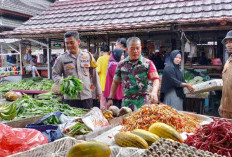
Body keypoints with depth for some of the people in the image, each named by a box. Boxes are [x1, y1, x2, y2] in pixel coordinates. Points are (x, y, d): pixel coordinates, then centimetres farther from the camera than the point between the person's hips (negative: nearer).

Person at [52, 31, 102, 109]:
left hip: (87, 97, 2)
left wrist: (99, 92, 13)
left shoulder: (88, 56, 7)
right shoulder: (61, 58, 2)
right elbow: (55, 74, 6)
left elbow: (94, 74, 12)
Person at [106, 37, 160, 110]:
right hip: (126, 104, 3)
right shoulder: (122, 64, 9)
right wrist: (110, 98, 9)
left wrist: (154, 92, -30)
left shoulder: (148, 63, 0)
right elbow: (115, 82, 15)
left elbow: (155, 79, -11)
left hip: (142, 103, -2)